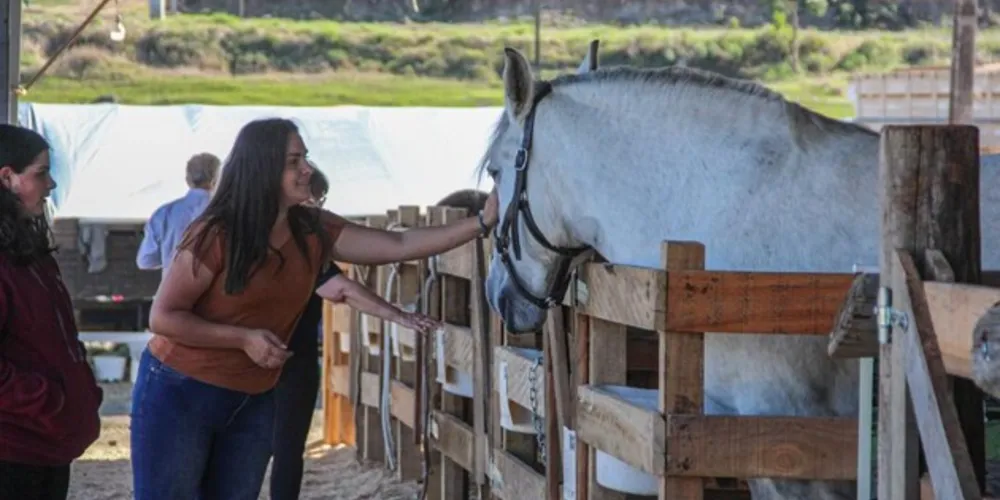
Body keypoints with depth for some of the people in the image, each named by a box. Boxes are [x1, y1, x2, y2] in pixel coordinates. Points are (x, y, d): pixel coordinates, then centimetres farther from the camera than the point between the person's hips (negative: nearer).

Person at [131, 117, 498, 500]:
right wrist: (244, 338, -23)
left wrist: (481, 223, -11)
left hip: (253, 403, 6)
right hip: (179, 394, -6)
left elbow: (400, 246, -4)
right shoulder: (216, 235, -17)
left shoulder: (314, 232, -1)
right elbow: (163, 317, -15)